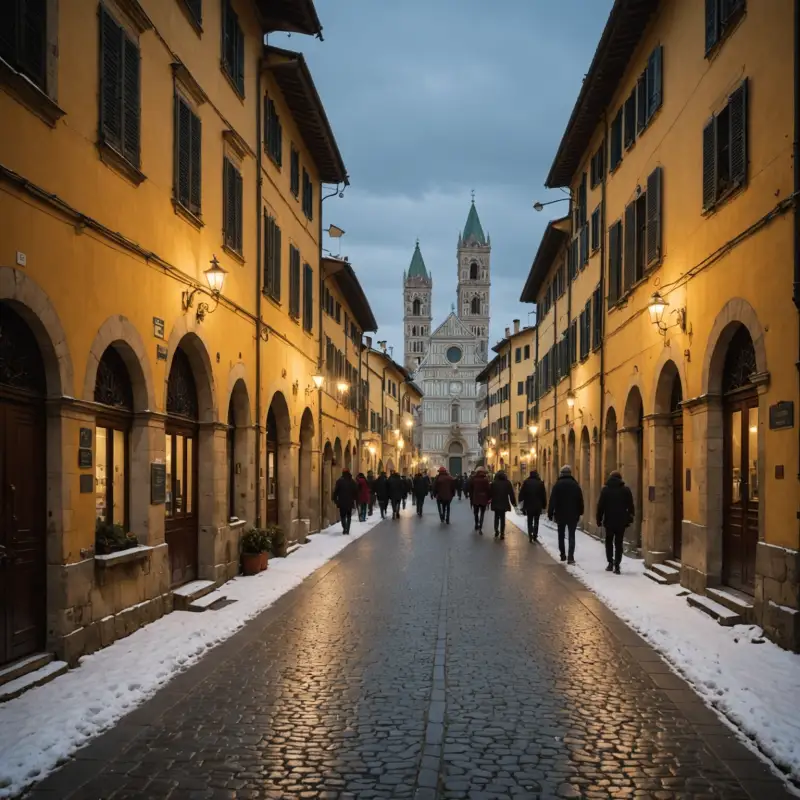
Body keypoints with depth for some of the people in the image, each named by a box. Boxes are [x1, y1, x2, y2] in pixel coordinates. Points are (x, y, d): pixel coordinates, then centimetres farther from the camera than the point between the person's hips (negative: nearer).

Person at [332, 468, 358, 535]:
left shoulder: (339, 481, -7)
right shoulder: (352, 481, 4)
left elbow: (335, 491, -8)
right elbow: (356, 491, 7)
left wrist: (335, 499, 0)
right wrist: (354, 499, 16)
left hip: (342, 502, -3)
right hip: (350, 502, 3)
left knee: (343, 516, 2)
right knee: (349, 516, 12)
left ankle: (345, 528, -15)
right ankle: (347, 529, 8)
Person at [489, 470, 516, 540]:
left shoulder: (493, 483, -5)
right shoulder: (508, 483, -4)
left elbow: (490, 493, 0)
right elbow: (511, 494, -3)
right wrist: (514, 502, 5)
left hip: (495, 503, 0)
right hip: (504, 504, 0)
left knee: (496, 517, 16)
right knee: (502, 518, 7)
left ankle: (496, 531, 2)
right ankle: (502, 533, 3)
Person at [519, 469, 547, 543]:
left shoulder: (526, 482, -4)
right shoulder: (540, 483, -3)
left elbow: (522, 493, -4)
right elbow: (544, 495, -1)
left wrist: (521, 501, 7)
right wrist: (544, 505, 4)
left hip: (529, 505, 0)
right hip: (538, 505, 0)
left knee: (530, 521, 8)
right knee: (536, 521, 12)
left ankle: (530, 536, -6)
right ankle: (535, 536, 3)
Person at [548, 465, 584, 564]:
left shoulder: (558, 484, -7)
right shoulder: (575, 484, -2)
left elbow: (552, 500, -9)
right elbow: (580, 500, 4)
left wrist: (550, 513, -4)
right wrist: (580, 512, 15)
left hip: (560, 514, 0)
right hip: (573, 515, 0)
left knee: (561, 535, 16)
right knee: (571, 535, 0)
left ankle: (563, 555, 21)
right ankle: (570, 557, -11)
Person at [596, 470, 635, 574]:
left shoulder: (605, 490, -2)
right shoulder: (626, 490, 1)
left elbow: (600, 506, -2)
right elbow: (630, 506, 4)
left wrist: (599, 519, 3)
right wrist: (630, 518, 12)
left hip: (609, 521, -1)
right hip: (621, 521, 1)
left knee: (609, 542, 16)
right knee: (618, 543, 4)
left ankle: (610, 562, 7)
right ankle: (617, 566, -3)